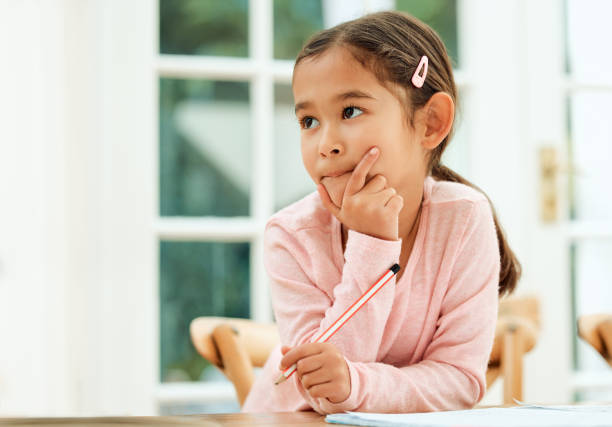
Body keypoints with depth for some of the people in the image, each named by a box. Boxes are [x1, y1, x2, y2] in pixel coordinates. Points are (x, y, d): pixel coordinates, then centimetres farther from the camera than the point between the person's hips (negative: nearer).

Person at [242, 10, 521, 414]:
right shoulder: (292, 236, -13)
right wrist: (370, 246, -25)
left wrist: (356, 385, -31)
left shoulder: (463, 218, -13)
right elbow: (323, 390, -18)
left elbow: (461, 379, -13)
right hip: (293, 422, 1)